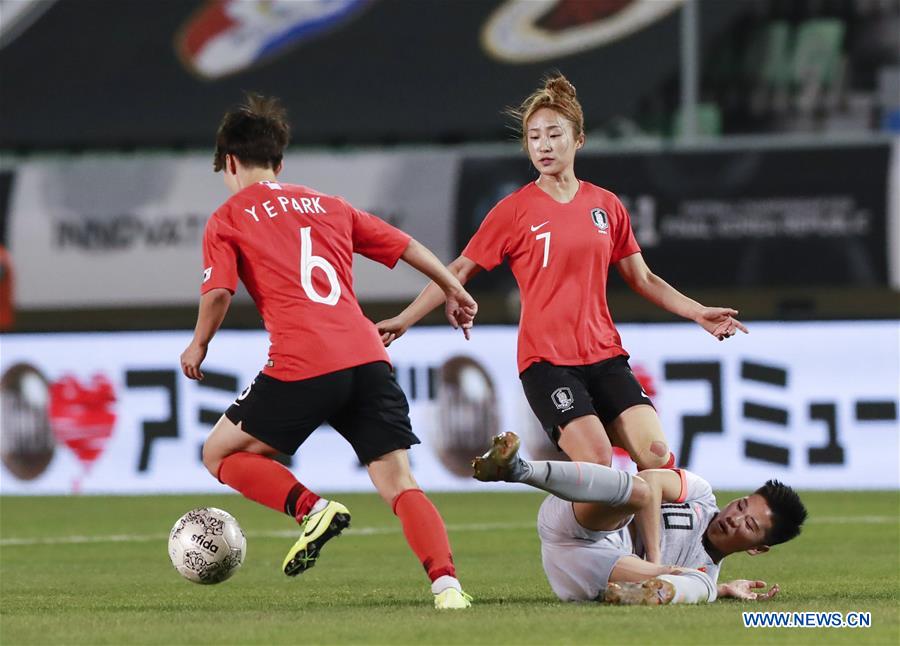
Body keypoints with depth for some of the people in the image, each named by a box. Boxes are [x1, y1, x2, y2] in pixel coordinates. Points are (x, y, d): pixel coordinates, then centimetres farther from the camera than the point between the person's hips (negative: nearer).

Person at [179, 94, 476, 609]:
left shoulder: (228, 220, 10)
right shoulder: (328, 206, 24)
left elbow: (218, 292, -4)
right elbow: (405, 246, 25)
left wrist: (199, 346, 12)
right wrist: (454, 290, 37)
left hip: (302, 367, -4)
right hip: (369, 359, 4)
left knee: (221, 453, 14)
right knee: (399, 484, 1)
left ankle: (313, 510, -6)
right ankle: (447, 584, -21)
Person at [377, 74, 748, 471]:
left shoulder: (606, 206, 10)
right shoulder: (514, 211, 0)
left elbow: (642, 279, 19)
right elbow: (458, 273, 4)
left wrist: (699, 314, 12)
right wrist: (403, 320, -2)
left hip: (605, 353, 4)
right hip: (545, 359, -4)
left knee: (657, 454, -12)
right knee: (596, 460, -23)